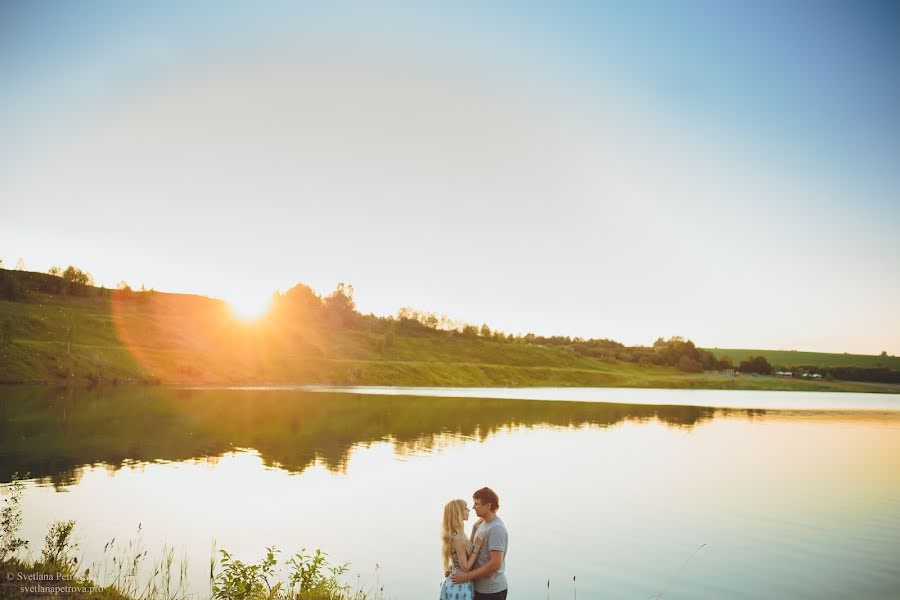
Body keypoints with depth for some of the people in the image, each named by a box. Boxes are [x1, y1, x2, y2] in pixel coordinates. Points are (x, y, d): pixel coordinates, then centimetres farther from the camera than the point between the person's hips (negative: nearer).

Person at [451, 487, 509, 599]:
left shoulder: (496, 528, -19)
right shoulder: (482, 524, 7)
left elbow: (495, 564, -24)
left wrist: (467, 576, -20)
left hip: (491, 591, -8)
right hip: (479, 587, 8)